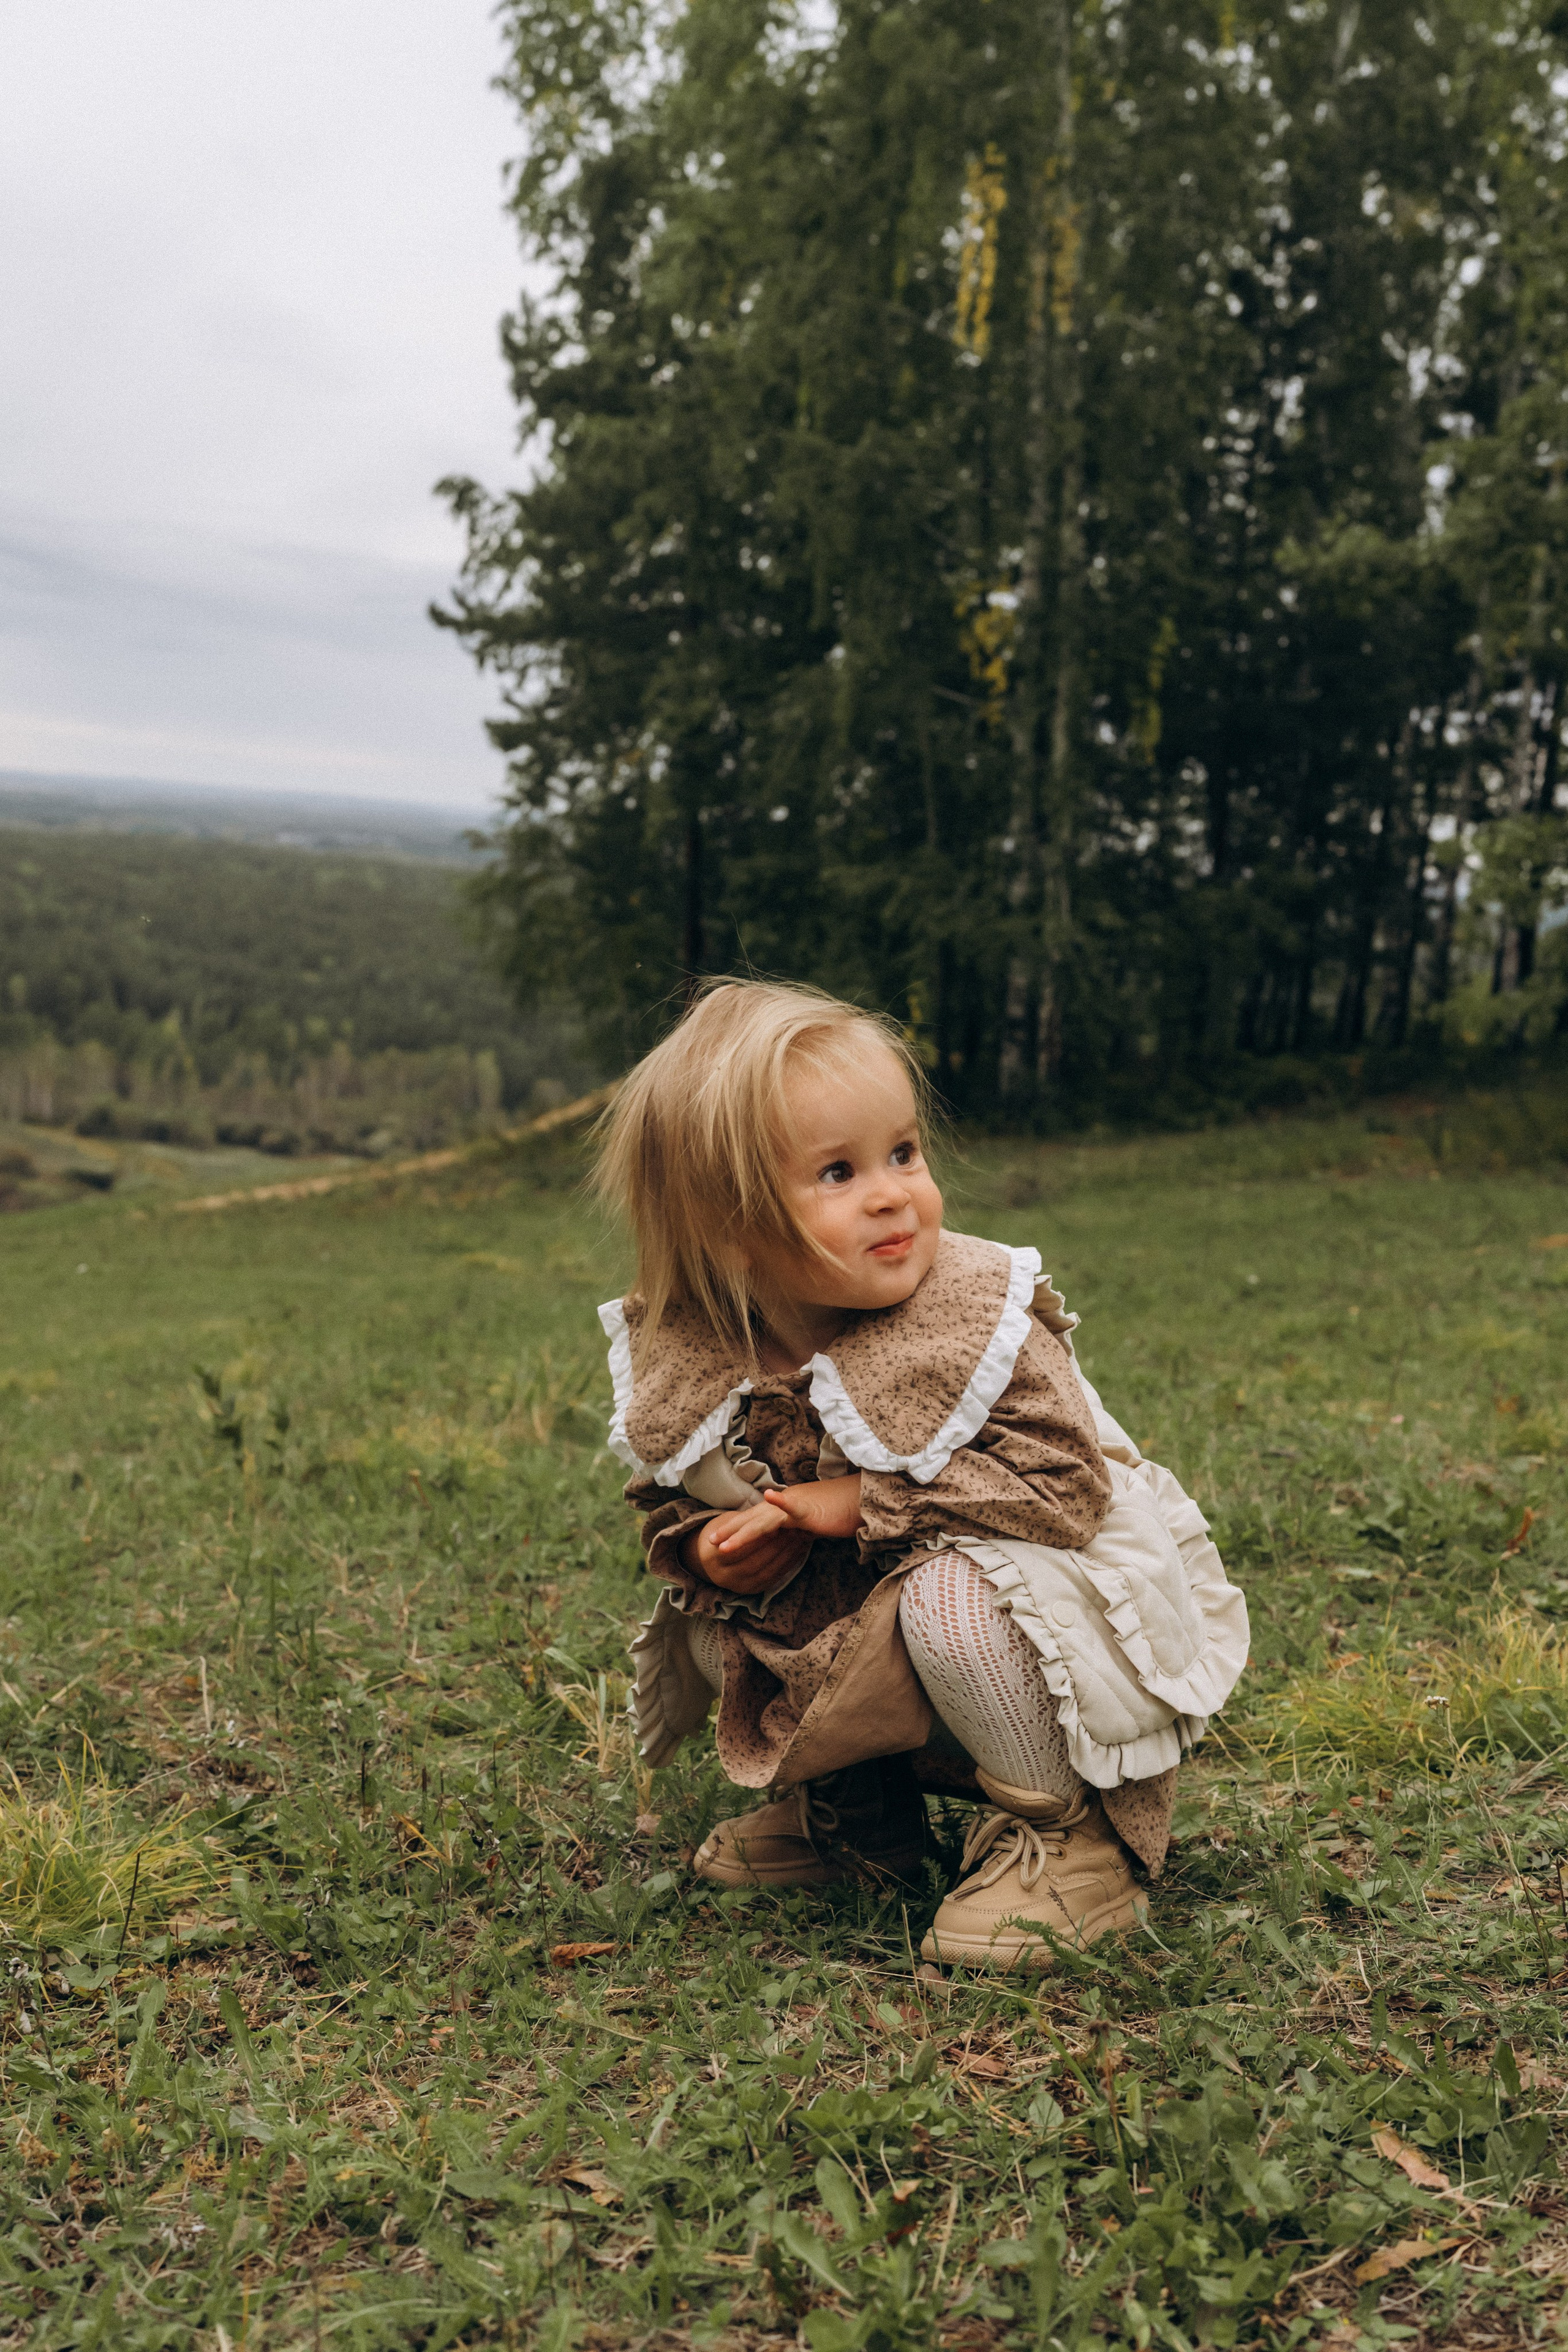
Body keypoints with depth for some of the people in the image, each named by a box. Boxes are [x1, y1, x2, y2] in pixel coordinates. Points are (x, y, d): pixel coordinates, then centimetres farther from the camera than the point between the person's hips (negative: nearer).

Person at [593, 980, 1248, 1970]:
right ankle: (854, 1806, 18)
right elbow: (675, 1500, 4)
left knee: (955, 1596, -34)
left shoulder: (975, 1317, -24)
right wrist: (707, 1550, -21)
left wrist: (859, 1504, -29)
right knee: (707, 1616, -2)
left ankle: (1067, 1830, -8)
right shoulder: (689, 1370, -12)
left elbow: (1066, 1486, -28)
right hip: (850, 1626, 6)